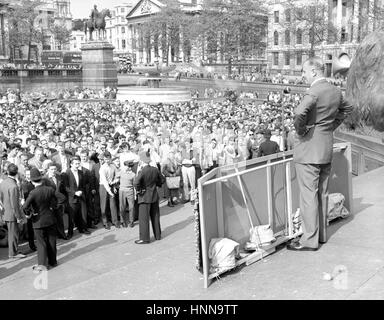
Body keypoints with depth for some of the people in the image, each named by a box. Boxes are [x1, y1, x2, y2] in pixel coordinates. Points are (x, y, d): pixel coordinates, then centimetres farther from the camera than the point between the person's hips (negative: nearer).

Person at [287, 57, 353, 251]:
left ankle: (310, 240, 4)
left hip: (309, 150, -9)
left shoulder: (314, 92, -19)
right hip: (327, 148, 9)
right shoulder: (336, 91, 8)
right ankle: (321, 234, 27)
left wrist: (301, 131, -17)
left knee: (309, 196, -2)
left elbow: (299, 113, -35)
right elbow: (347, 108, 26)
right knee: (322, 193, 16)